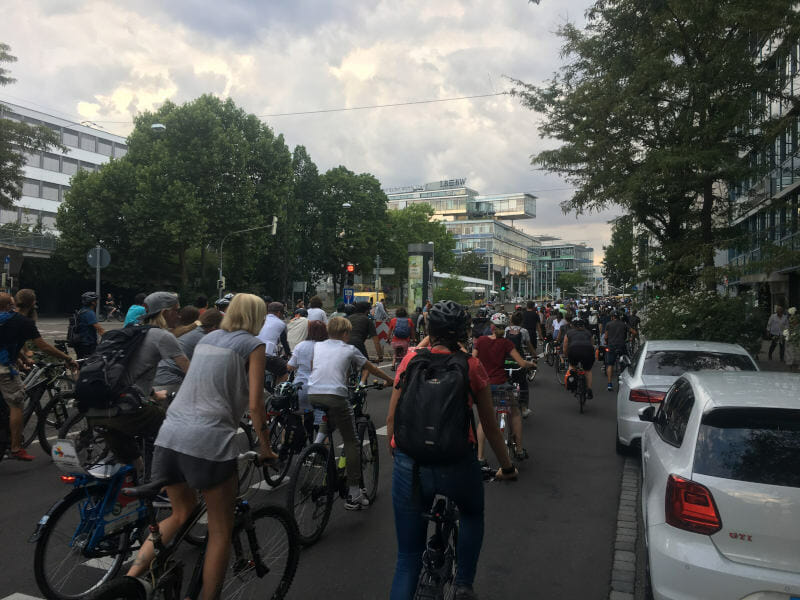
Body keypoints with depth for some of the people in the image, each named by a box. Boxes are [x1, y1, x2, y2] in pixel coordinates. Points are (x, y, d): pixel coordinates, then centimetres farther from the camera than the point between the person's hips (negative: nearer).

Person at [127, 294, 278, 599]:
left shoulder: (207, 338, 19)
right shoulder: (253, 345, 0)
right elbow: (254, 404, -6)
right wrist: (265, 447, 5)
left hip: (169, 435, 7)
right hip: (209, 440, -7)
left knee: (181, 514, 25)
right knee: (221, 530, 9)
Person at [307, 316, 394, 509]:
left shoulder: (317, 346, 20)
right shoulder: (350, 350, 12)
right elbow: (371, 369, 22)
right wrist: (391, 381, 37)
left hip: (313, 395, 5)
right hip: (335, 396, -4)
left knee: (327, 419, 39)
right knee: (351, 443, 7)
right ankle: (354, 495, 7)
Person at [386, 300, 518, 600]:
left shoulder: (411, 358, 3)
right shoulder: (472, 366, 1)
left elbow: (391, 418, 4)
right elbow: (490, 426, 8)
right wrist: (507, 467, 21)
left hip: (410, 465, 1)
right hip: (456, 465, 0)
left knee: (408, 557, 16)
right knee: (472, 515, 35)